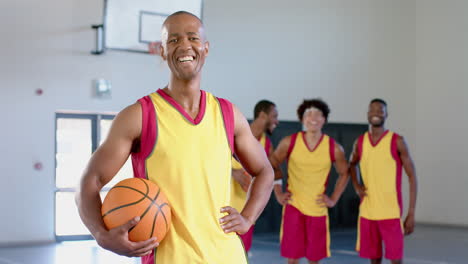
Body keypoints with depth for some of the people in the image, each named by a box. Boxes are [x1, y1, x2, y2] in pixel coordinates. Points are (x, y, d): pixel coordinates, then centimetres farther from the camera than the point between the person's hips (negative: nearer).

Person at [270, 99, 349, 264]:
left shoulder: (334, 148, -5)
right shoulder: (289, 142, -6)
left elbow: (344, 174, 10)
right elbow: (273, 165, 7)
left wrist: (333, 199, 3)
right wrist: (278, 193, 2)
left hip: (318, 209, 1)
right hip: (293, 207, -1)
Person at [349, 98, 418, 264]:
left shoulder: (397, 141, -7)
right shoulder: (360, 142, 6)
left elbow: (412, 176, -6)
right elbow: (352, 164, 27)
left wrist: (411, 213, -10)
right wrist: (356, 186, 7)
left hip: (391, 212, -4)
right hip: (367, 212, 4)